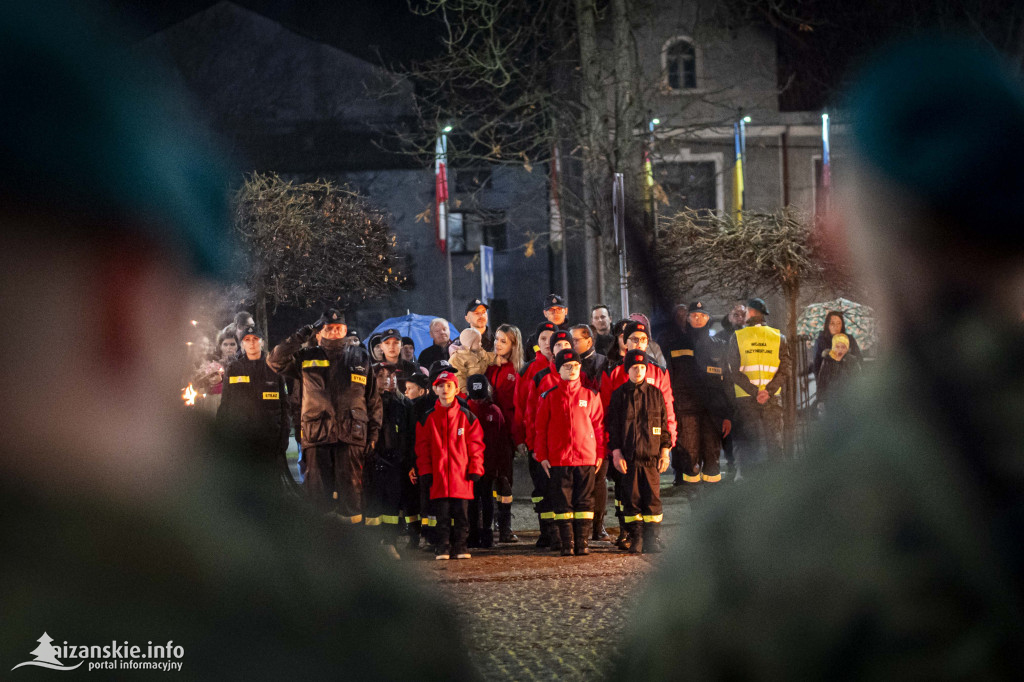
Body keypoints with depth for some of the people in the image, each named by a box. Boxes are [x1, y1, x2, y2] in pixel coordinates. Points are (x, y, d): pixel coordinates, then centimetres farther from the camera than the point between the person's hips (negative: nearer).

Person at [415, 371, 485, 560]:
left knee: (461, 512, 2)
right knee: (442, 514, 1)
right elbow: (422, 446, 6)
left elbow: (475, 443, 6)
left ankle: (460, 545, 10)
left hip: (461, 473, 0)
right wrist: (425, 471, 0)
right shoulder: (428, 418, 6)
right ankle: (442, 547, 8)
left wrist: (475, 469, 0)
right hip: (438, 474, 0)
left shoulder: (467, 416, 5)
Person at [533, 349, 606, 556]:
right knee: (562, 502, 0)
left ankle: (582, 543, 5)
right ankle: (567, 544, 4)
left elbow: (599, 426, 10)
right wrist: (542, 456, 0)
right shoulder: (549, 397, 4)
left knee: (584, 501, 1)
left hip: (586, 459, 1)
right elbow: (541, 428, 6)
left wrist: (600, 454, 5)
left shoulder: (590, 396, 7)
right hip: (558, 459, -1)